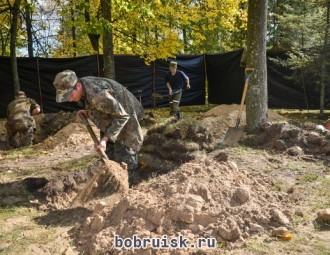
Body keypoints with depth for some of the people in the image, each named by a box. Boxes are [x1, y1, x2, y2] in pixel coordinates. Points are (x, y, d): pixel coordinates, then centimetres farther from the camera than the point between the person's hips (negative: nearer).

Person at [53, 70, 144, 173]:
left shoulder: (97, 95, -38)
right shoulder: (84, 86, -11)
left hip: (124, 117, -9)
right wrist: (87, 112, -8)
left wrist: (105, 139, -33)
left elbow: (122, 116, -30)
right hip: (110, 120, 9)